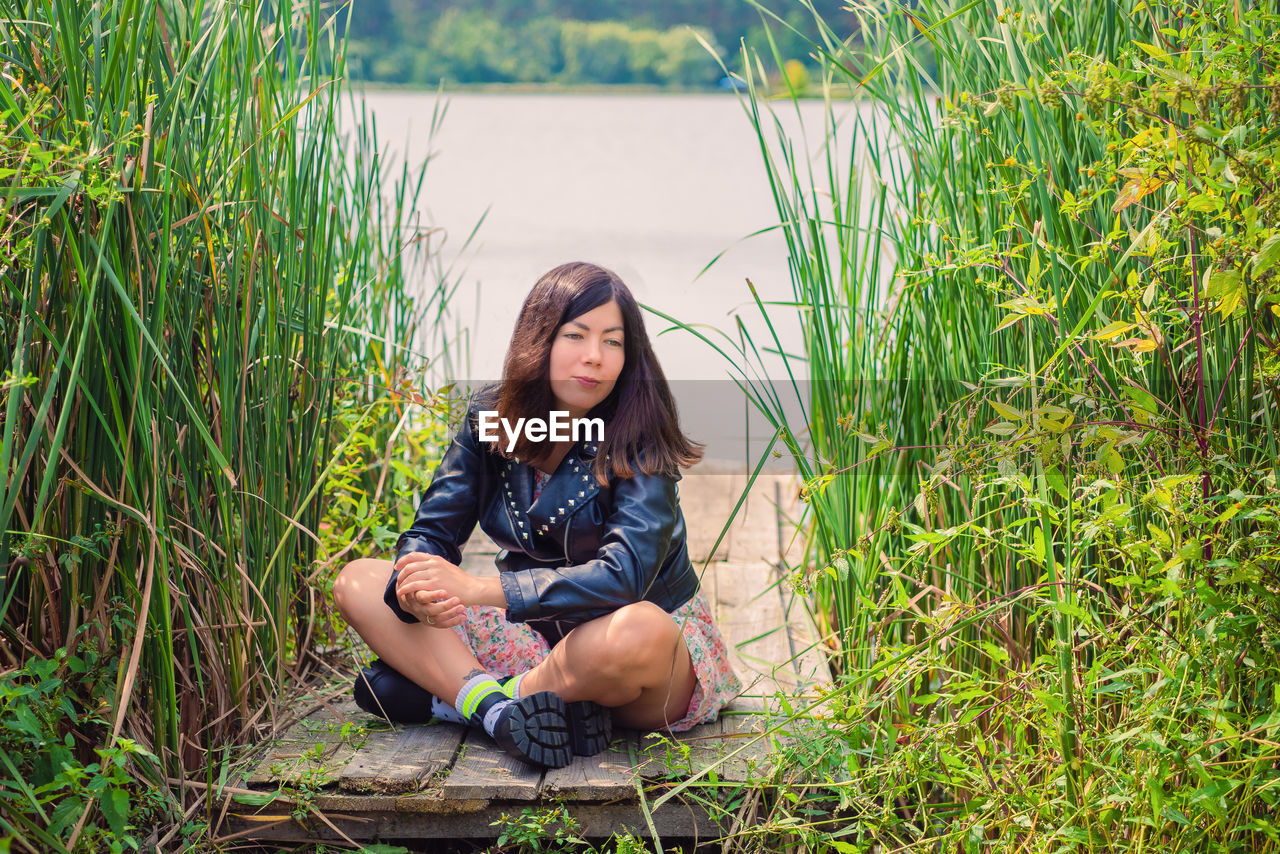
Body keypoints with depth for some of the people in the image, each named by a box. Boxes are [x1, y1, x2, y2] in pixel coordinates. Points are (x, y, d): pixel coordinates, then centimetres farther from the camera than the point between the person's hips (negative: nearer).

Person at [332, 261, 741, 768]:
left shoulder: (638, 441, -18)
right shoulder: (489, 418, -3)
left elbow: (624, 575, -30)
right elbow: (430, 532, -4)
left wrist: (477, 590, -35)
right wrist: (418, 594, -29)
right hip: (539, 634, 5)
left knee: (636, 631, -41)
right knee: (358, 583, -7)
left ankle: (448, 695, -19)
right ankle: (497, 710, -30)